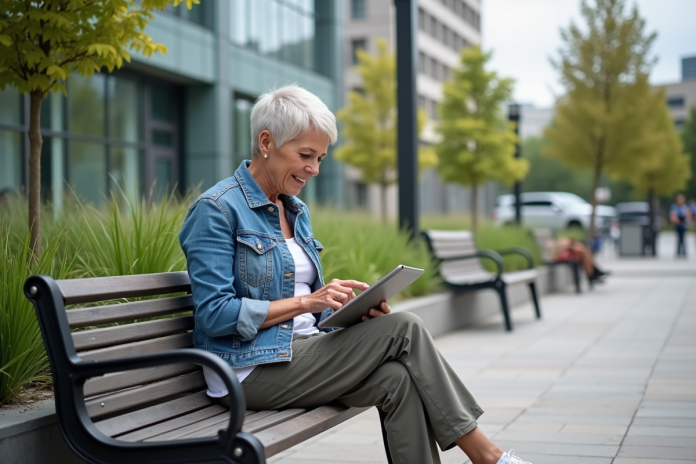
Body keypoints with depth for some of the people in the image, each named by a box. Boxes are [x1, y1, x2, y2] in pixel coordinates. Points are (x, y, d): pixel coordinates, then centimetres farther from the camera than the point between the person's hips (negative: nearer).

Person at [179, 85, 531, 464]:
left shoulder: (295, 210, 15)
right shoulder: (216, 210, -11)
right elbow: (215, 314, -18)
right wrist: (307, 301, -21)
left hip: (297, 353, 8)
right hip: (252, 371, -8)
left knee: (397, 380, -20)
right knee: (403, 330, -17)